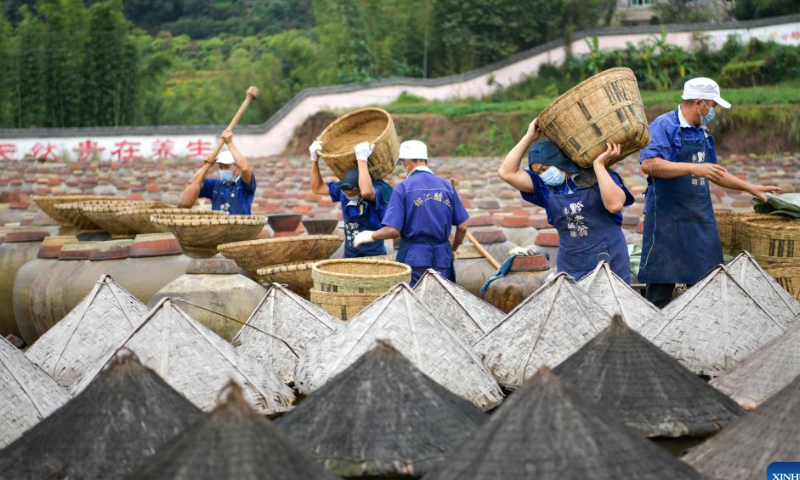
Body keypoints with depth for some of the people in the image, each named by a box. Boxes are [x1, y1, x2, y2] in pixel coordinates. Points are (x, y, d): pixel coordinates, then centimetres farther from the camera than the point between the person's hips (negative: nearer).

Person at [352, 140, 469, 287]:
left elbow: (393, 230, -12)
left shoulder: (403, 188, -6)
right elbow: (462, 227, 5)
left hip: (414, 259, -3)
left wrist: (370, 236, 6)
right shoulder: (446, 186, 4)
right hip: (442, 258, 3)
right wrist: (453, 250, 22)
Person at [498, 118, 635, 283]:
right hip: (571, 268, 3)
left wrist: (599, 165, -18)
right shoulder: (545, 187, 6)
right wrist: (529, 137, -1)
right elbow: (507, 172, 0)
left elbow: (615, 204, -22)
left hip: (610, 262, -3)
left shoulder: (597, 177, -3)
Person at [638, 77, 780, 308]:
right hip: (668, 218, -8)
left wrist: (750, 187, 26)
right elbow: (649, 164, -23)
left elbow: (713, 172, 28)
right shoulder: (664, 126, -10)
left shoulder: (702, 133, 16)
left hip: (701, 218, 8)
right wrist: (693, 168, -26)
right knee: (662, 284, -4)